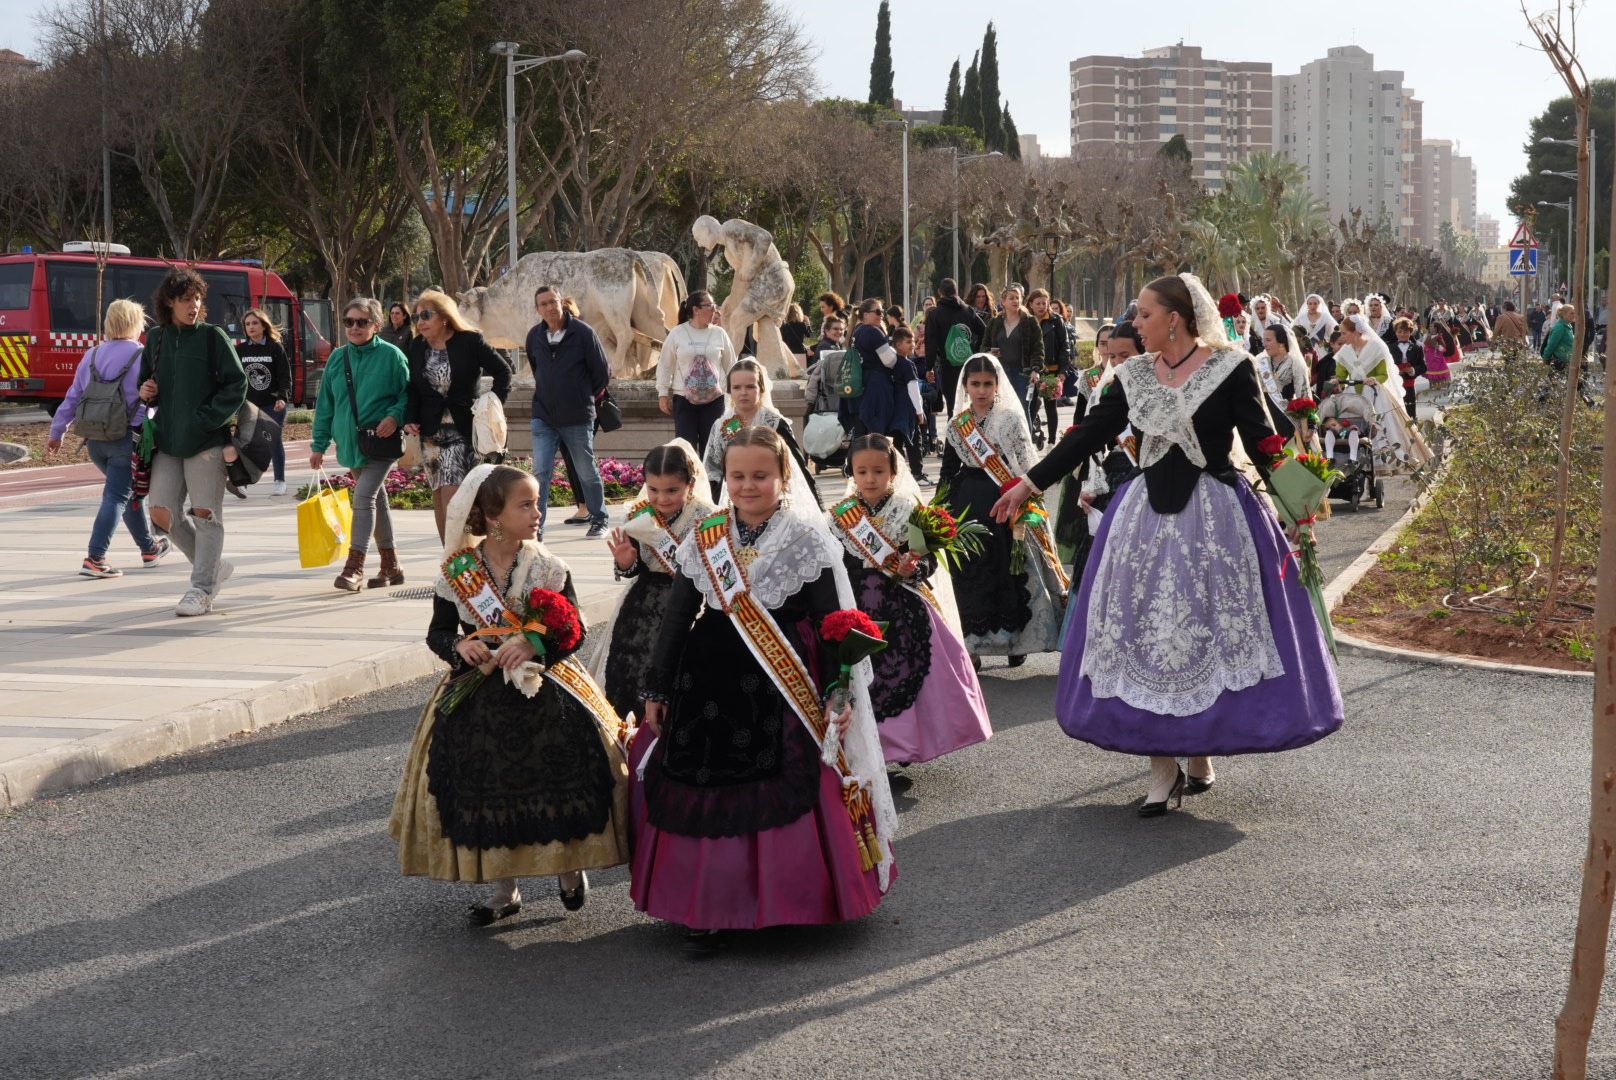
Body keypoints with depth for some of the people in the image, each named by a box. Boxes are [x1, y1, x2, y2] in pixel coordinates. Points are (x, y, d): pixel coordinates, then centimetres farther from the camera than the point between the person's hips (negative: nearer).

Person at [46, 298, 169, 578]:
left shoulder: (91, 356, 7)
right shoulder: (143, 357, -9)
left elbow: (72, 397, 11)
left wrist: (56, 433, 17)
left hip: (94, 439, 6)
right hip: (128, 438, -6)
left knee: (131, 490, 21)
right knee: (117, 497, -3)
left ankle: (149, 548, 33)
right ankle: (94, 558, -13)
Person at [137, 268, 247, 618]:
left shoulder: (212, 336, -3)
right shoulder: (156, 339, 11)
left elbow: (236, 385, -7)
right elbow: (145, 380, 24)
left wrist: (206, 419, -14)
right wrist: (144, 392, 0)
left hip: (207, 441, -5)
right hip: (168, 442, 5)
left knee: (205, 514, -1)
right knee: (162, 512, 0)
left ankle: (202, 589, 5)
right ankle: (213, 565, 20)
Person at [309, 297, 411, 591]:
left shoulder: (391, 355, -5)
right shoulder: (337, 358, 10)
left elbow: (407, 394, -2)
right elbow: (325, 404, 13)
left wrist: (395, 416, -21)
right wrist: (319, 444, 10)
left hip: (382, 441, -6)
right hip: (351, 443, 6)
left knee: (364, 497, -16)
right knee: (376, 500, 14)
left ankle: (354, 567, -14)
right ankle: (391, 567, 22)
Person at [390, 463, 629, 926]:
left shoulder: (548, 568, -6)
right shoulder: (456, 572, -5)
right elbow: (437, 632, 4)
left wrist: (534, 645, -22)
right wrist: (459, 647, -17)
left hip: (544, 692, -1)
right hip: (478, 698, 1)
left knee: (563, 775, -3)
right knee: (485, 787, 6)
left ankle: (569, 864, 23)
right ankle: (503, 888, 21)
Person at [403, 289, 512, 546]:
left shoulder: (470, 341, -5)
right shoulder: (416, 347, 7)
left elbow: (503, 371, 0)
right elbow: (412, 388, 12)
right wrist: (409, 419, -2)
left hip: (464, 429, -5)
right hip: (431, 431, 5)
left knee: (453, 497, -14)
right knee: (439, 497, 7)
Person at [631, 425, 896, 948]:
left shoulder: (809, 540, -2)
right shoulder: (703, 539, 8)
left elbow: (833, 624, -3)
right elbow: (676, 617, 12)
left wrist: (839, 694, -10)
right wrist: (657, 691, 12)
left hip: (785, 682, -3)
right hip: (709, 683, 3)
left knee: (789, 791, -5)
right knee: (699, 791, 2)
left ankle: (787, 899, 11)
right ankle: (705, 905, 14)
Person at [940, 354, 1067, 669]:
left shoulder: (1011, 419, -2)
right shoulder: (958, 423, 9)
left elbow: (1024, 469, -5)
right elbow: (948, 470, 15)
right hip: (966, 505, 3)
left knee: (1006, 569, -1)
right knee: (969, 572, 2)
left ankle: (1013, 639, 12)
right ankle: (972, 642, 10)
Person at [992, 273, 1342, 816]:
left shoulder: (1230, 368, -6)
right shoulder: (1133, 375, 7)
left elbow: (1261, 440, -5)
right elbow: (1089, 433, 10)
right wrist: (1030, 482, 10)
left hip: (1215, 516, -4)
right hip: (1148, 516, 4)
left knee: (1209, 630, 1)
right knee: (1143, 632, 1)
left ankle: (1201, 754, 17)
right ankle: (1163, 766, 8)